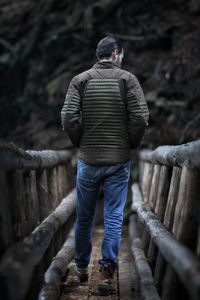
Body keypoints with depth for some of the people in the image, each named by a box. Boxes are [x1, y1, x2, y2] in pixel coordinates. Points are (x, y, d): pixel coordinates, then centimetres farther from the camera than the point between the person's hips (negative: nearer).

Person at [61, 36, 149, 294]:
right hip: (119, 161, -1)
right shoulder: (127, 79, -2)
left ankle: (81, 267, 27)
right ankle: (106, 271, -2)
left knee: (84, 218, 14)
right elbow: (140, 116, -11)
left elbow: (68, 118, -10)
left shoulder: (80, 80, 0)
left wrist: (80, 144, 5)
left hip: (87, 160, 2)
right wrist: (131, 144, 4)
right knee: (113, 217, 4)